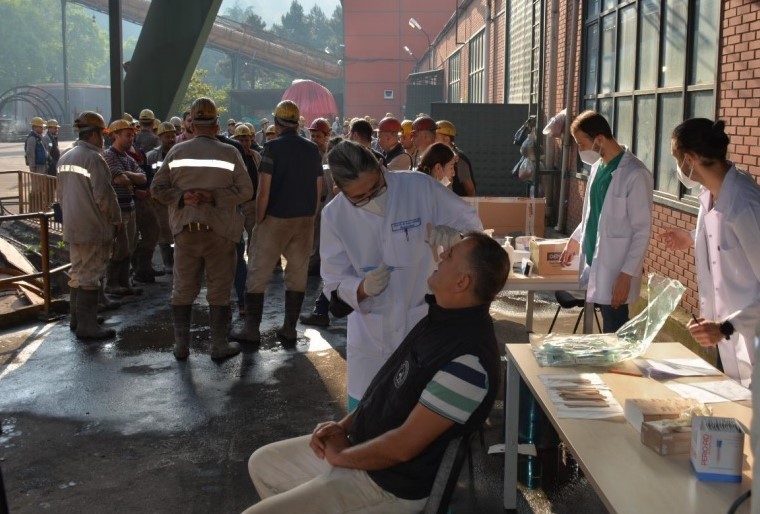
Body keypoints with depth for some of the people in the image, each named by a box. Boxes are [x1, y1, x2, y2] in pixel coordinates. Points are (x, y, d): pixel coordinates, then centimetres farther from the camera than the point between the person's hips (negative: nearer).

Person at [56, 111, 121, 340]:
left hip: (72, 226, 9)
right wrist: (115, 219, -7)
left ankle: (76, 319, 27)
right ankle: (87, 326, 2)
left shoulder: (66, 158, 10)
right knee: (91, 275, -2)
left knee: (77, 272, 18)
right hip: (94, 227, -9)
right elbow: (103, 195, -19)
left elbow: (59, 192, 19)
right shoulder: (93, 158, -17)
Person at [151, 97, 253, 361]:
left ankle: (181, 345, 17)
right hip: (219, 230, -2)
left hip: (185, 229, 2)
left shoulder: (177, 151, 1)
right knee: (219, 290, 6)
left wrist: (181, 197, -10)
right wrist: (214, 196, -13)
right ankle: (219, 345, 12)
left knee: (183, 289, 11)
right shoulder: (229, 153, -6)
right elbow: (245, 190, -11)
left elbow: (157, 188, -1)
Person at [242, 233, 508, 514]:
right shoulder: (441, 316, 1)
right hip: (363, 445, 10)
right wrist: (344, 426, 2)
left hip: (389, 484, -9)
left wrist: (340, 455, -12)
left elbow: (403, 445, -28)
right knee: (262, 463, 18)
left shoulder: (468, 359, -31)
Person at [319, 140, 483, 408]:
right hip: (371, 337, 1)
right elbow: (334, 285, -5)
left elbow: (472, 225, -3)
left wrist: (453, 235, -25)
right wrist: (363, 288, -26)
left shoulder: (420, 187, -14)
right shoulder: (334, 215, -9)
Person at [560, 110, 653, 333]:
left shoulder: (635, 174, -16)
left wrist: (627, 274, -18)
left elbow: (642, 231, -15)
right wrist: (575, 239, 25)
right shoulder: (597, 167, 8)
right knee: (606, 332, 13)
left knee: (615, 335, 1)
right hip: (595, 265, 7)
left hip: (616, 272, -7)